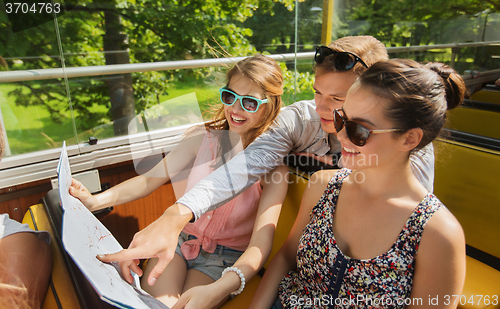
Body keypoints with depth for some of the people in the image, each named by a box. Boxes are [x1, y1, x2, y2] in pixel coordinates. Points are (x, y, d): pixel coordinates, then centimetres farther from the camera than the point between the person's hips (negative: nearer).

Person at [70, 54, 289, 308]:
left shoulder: (274, 164, -16)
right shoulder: (203, 138, -6)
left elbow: (262, 240, -25)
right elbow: (150, 179, -4)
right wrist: (96, 200, -21)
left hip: (224, 260, -1)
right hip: (177, 239, 2)